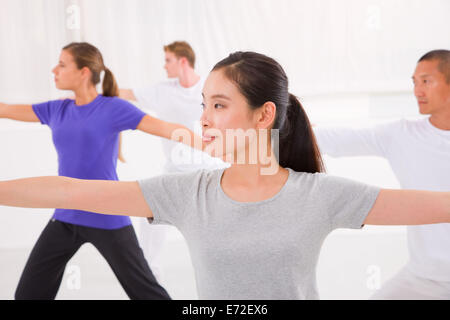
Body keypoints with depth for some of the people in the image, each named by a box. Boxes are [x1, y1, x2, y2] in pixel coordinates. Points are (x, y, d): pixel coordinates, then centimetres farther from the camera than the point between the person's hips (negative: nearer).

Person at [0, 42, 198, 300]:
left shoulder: (113, 108, -8)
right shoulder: (57, 110, 7)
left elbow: (166, 128, -14)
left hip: (107, 220, -5)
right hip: (65, 218, 6)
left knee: (147, 292, 3)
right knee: (29, 293, 11)